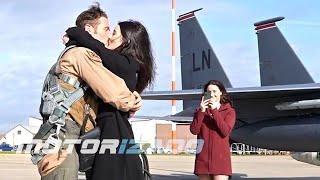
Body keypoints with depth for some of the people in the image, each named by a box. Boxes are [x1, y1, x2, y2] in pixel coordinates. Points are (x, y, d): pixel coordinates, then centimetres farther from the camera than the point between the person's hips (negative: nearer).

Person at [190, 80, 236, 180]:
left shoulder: (229, 111, 5)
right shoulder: (200, 111, 13)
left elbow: (225, 131, -11)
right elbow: (194, 130, -2)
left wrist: (215, 111, -14)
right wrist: (201, 111, -11)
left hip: (221, 158, -3)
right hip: (203, 158, 3)